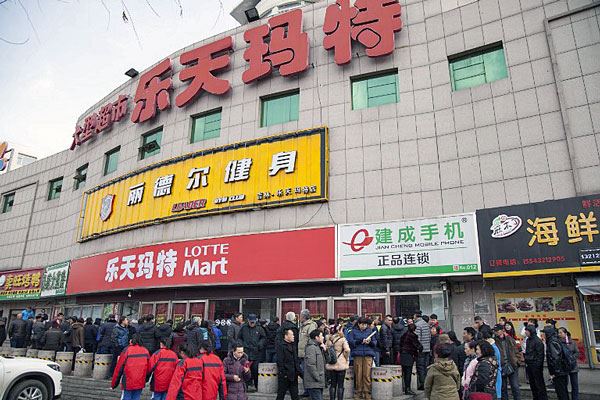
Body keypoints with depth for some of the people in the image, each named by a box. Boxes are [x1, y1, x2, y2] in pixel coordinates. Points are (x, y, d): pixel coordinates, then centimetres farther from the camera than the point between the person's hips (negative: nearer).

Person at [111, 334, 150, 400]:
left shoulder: (127, 350, -7)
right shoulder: (145, 351, 1)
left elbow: (119, 368, -5)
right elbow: (148, 368, 5)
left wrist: (113, 384, 5)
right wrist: (145, 380, 19)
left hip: (128, 383, -3)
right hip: (140, 384, 3)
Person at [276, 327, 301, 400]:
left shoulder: (293, 345, 14)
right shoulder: (281, 346, -12)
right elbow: (280, 361, -16)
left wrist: (298, 371, 13)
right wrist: (282, 373, -19)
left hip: (293, 375, 7)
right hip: (284, 376, -7)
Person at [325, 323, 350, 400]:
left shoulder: (329, 339, 2)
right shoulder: (342, 339, -13)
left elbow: (326, 350, 5)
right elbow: (347, 350, -20)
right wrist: (347, 359, -4)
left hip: (331, 364, 5)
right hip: (341, 364, -4)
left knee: (332, 384, 13)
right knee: (340, 385, 4)